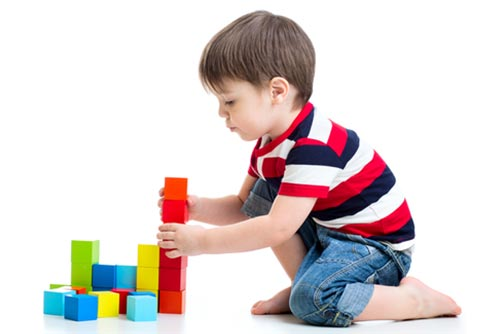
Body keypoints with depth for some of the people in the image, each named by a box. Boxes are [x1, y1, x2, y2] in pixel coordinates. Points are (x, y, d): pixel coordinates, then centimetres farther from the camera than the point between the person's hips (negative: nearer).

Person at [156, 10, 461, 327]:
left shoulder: (313, 146, -28)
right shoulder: (270, 140, 3)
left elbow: (277, 229, -32)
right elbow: (245, 208, 13)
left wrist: (201, 241, -27)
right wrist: (200, 208, -7)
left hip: (378, 244, -9)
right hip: (328, 232, 10)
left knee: (313, 302, -31)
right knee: (262, 194, 3)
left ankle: (414, 297, -10)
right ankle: (303, 283, 6)